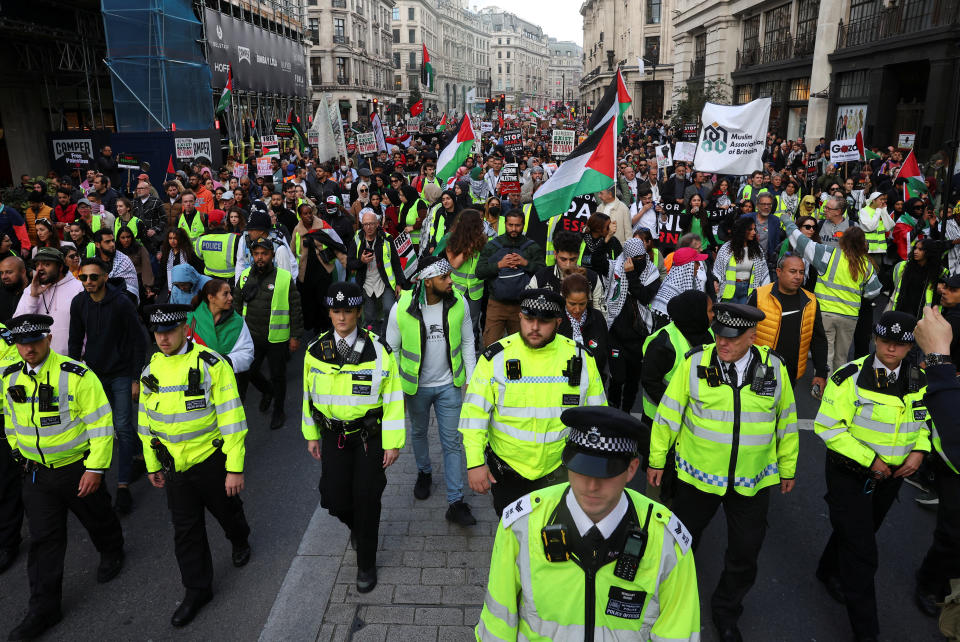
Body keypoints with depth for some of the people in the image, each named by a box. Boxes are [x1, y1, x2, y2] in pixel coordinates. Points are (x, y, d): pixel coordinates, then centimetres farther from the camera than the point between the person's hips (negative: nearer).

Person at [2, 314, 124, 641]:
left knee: (97, 518, 18)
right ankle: (43, 608, 20)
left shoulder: (76, 376, -21)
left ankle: (111, 553, 49)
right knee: (44, 539, 8)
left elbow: (101, 423, -19)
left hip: (77, 468, -4)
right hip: (36, 473, 4)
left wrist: (95, 468, -19)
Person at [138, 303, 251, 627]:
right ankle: (197, 590, 27)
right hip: (174, 465, 4)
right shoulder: (151, 369, 0)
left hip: (211, 460, -4)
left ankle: (240, 542, 52)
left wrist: (235, 468, -18)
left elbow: (231, 418, -17)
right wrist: (152, 464, 16)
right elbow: (146, 419, 12)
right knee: (186, 529, 10)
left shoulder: (211, 364, -17)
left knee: (227, 511, 19)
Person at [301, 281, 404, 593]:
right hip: (333, 436, 3)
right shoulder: (315, 351, -2)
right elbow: (309, 394, 9)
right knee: (333, 498, 4)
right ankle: (358, 527, 41)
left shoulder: (378, 351, -12)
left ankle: (366, 565, 23)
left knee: (366, 499, 2)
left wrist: (392, 443, -9)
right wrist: (311, 435, 12)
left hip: (369, 436, -3)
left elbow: (393, 398, -8)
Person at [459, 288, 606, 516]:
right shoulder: (496, 357, -11)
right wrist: (475, 462, -11)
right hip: (506, 468, 0)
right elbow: (474, 411, -8)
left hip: (560, 470, 0)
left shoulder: (580, 358, -7)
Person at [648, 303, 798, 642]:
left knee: (744, 554, 14)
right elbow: (668, 413, -5)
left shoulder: (774, 367, -6)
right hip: (698, 475, -1)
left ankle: (726, 612, 40)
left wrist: (788, 468, 13)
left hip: (752, 482, 2)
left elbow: (786, 421, 7)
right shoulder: (695, 362, -12)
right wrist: (656, 460, -1)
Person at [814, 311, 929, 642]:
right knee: (861, 553, -3)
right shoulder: (851, 377, -20)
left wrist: (919, 450, -5)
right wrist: (869, 459, -21)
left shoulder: (919, 380, -2)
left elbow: (926, 419, 14)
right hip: (851, 474, -6)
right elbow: (828, 426, -20)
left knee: (861, 531, 25)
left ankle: (829, 572, 53)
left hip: (891, 475, 6)